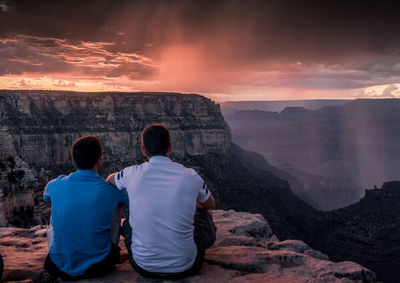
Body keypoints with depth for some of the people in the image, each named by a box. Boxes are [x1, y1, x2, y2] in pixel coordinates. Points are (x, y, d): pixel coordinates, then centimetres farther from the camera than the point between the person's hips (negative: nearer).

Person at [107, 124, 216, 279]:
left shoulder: (132, 174, -7)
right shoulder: (190, 176, -9)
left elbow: (109, 180, 20)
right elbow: (211, 204, 14)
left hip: (144, 267, 1)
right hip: (186, 268, 0)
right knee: (204, 215, 26)